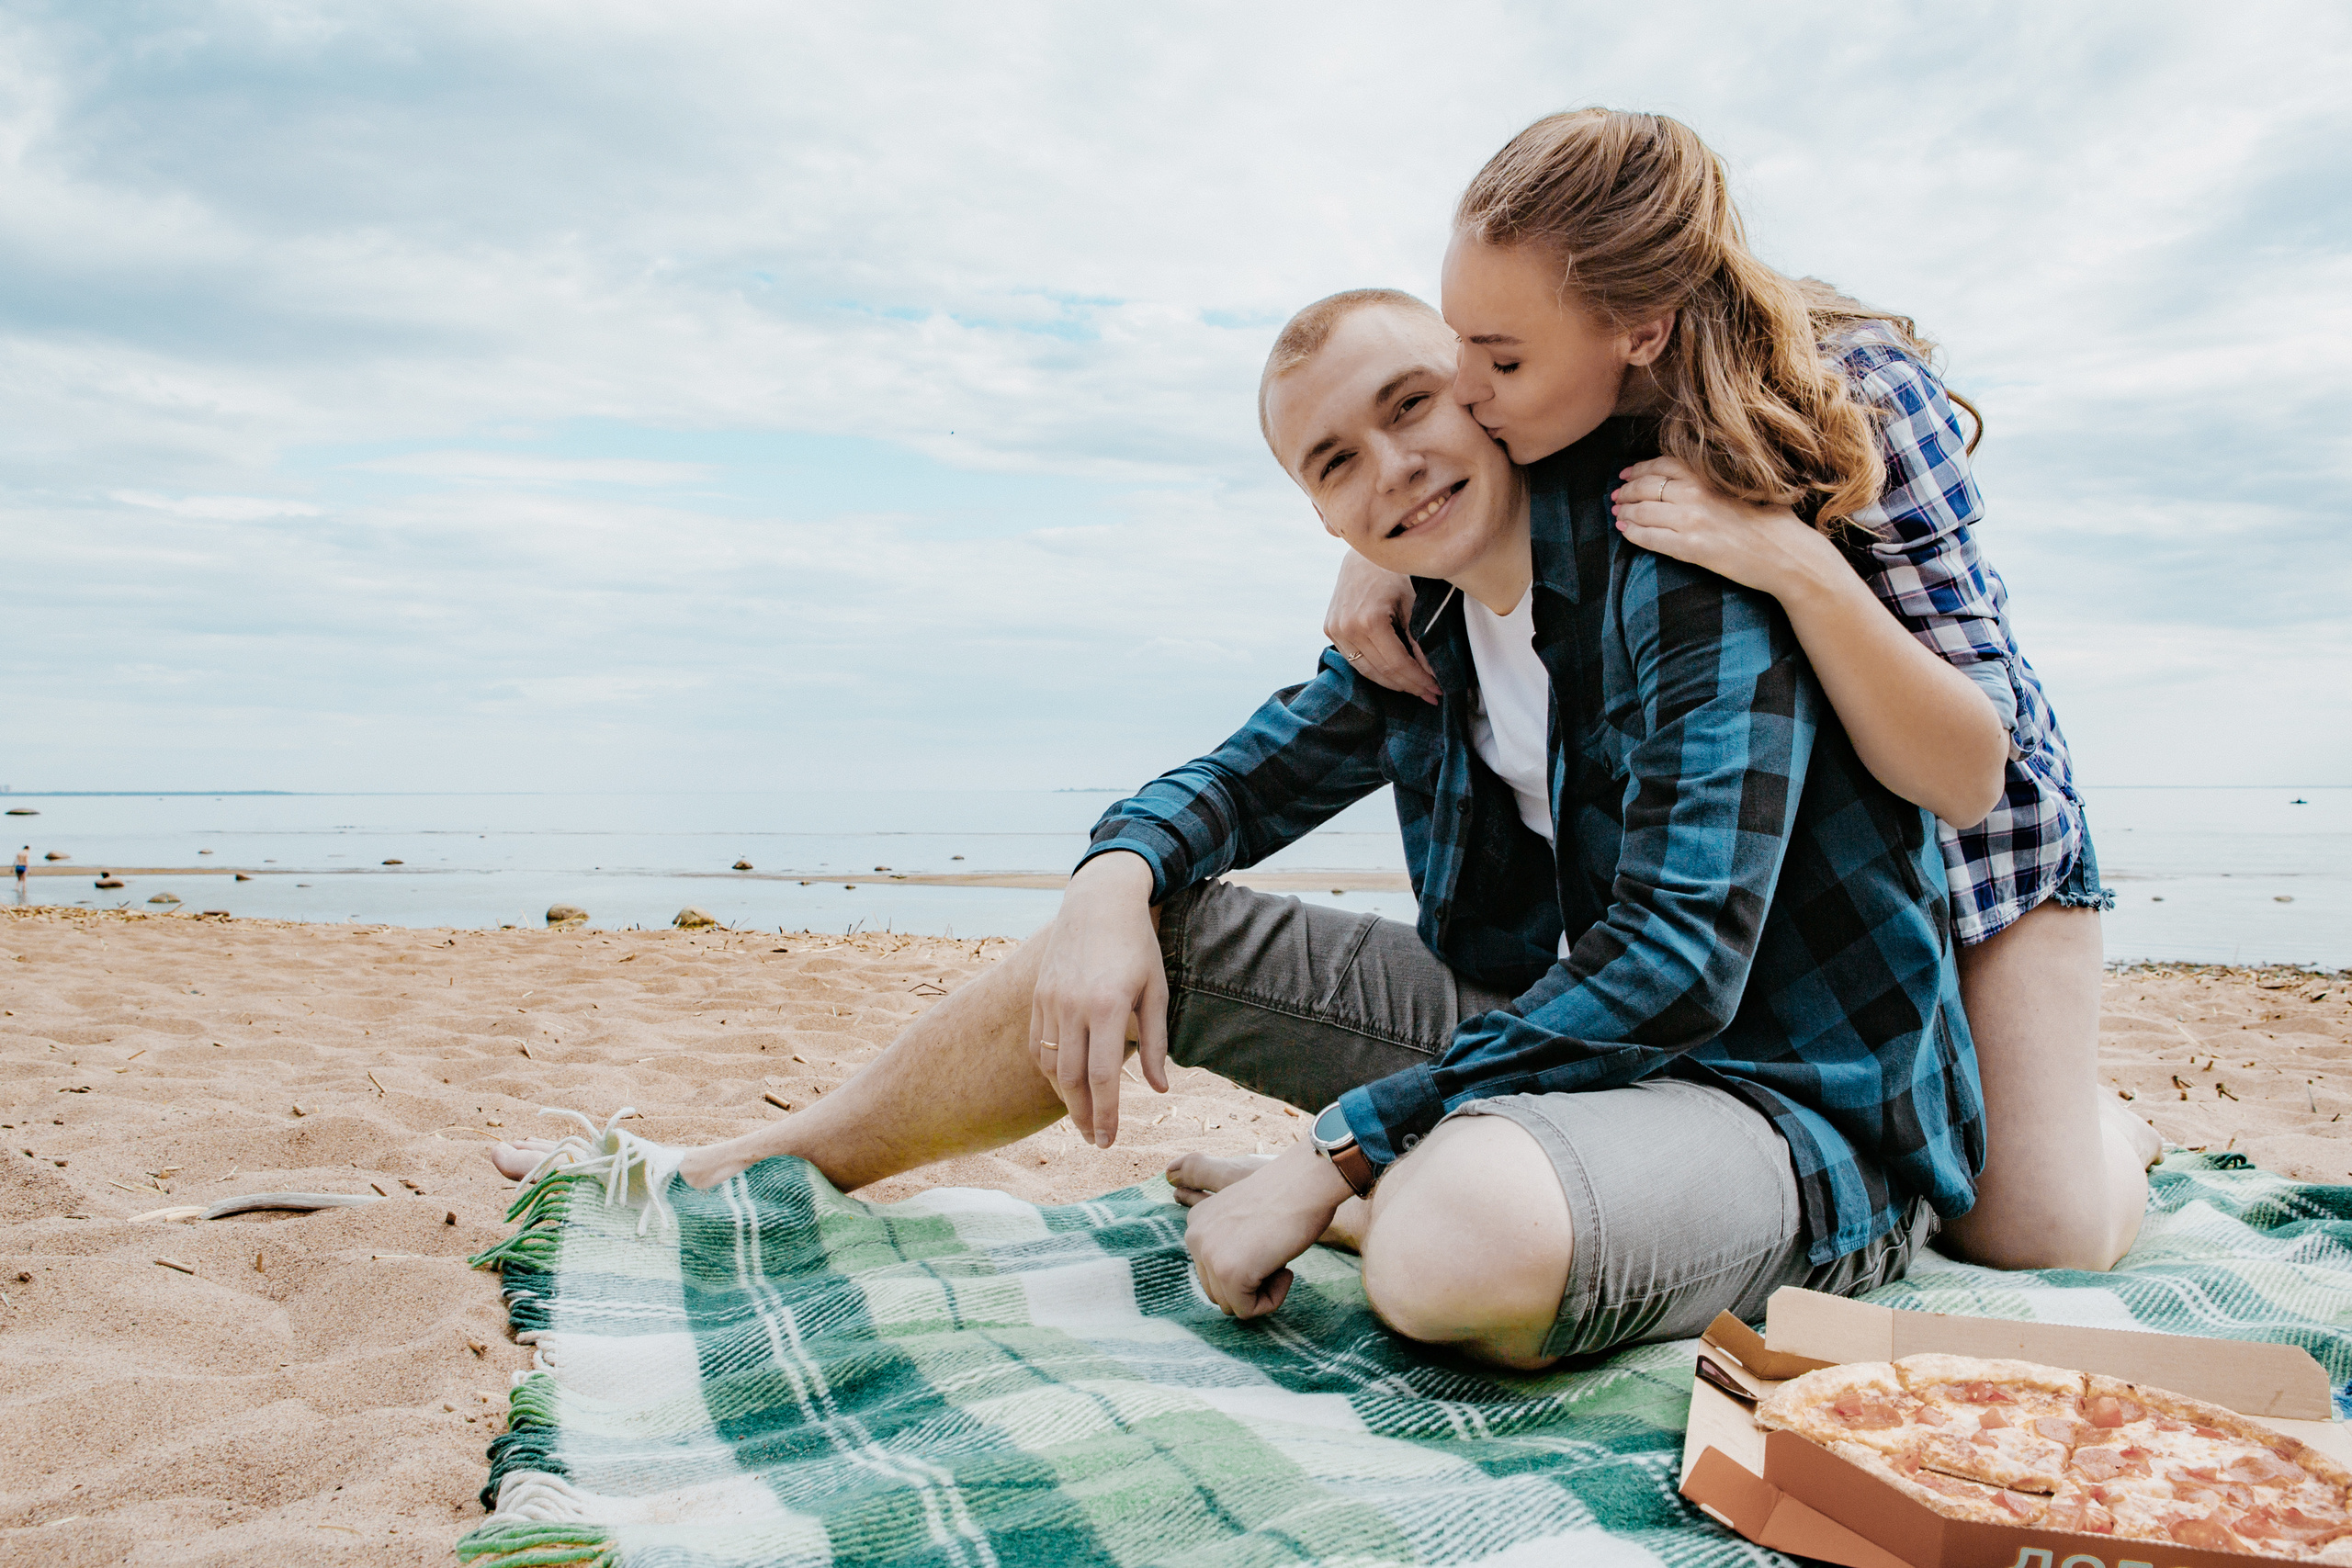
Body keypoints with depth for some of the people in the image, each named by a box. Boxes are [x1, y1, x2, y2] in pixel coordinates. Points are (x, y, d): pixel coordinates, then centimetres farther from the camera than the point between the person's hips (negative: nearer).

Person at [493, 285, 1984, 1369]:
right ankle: (742, 1170, 16)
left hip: (1785, 1091, -6)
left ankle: (1346, 1209, -3)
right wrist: (1116, 881, -11)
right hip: (1543, 1023, 7)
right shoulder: (1420, 628, 5)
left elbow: (1677, 958, -26)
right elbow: (1240, 778, 14)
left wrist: (1337, 1156, -26)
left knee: (1457, 1232, -41)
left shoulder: (1682, 564, -20)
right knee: (1145, 918, 1)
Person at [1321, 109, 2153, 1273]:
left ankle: (2107, 1127, 27)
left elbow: (1965, 772, -31)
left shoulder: (1861, 400, -33)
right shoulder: (1579, 396, -21)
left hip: (1961, 828, -4)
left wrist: (1799, 566, -46)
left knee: (2029, 1235, -9)